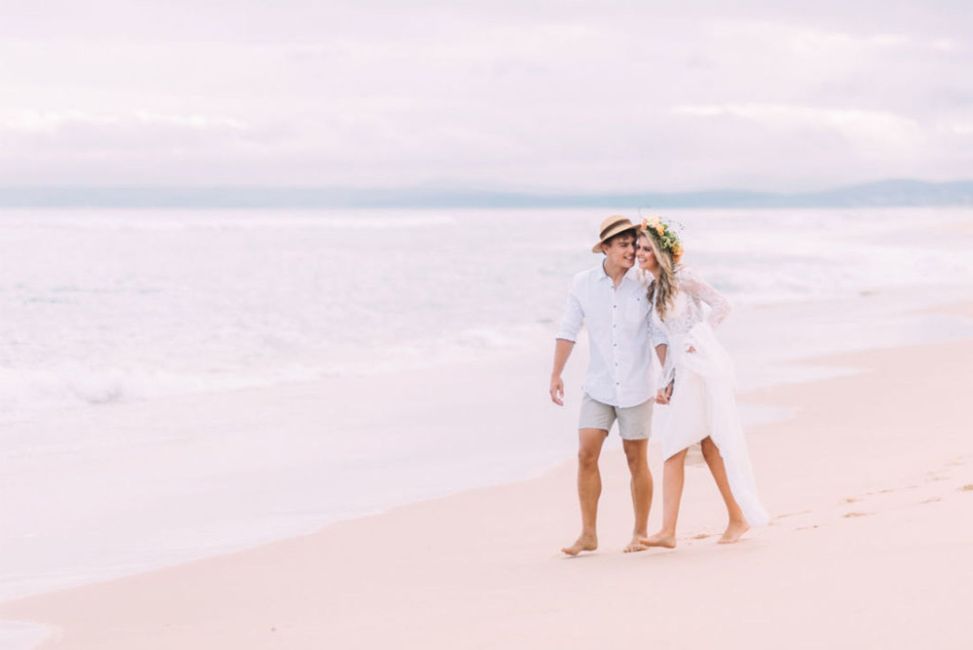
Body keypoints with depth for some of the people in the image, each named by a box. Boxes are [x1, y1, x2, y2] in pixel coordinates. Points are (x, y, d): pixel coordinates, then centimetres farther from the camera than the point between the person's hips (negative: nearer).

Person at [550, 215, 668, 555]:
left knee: (636, 461, 5)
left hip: (636, 387, -1)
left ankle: (640, 533, 18)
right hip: (598, 387, 2)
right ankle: (588, 535, 0)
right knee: (586, 455, -7)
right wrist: (556, 375, -5)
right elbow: (568, 331, 0)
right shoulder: (583, 283, -4)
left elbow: (659, 335, -2)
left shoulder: (644, 284, -8)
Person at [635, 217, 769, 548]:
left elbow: (721, 305, -6)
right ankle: (668, 531, -5)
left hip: (704, 365, -8)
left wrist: (697, 335, -11)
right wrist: (666, 383, 13)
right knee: (673, 447, 0)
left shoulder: (681, 277, -3)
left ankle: (738, 517, 9)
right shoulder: (654, 291, 19)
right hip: (685, 373, 8)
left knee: (713, 445, -3)